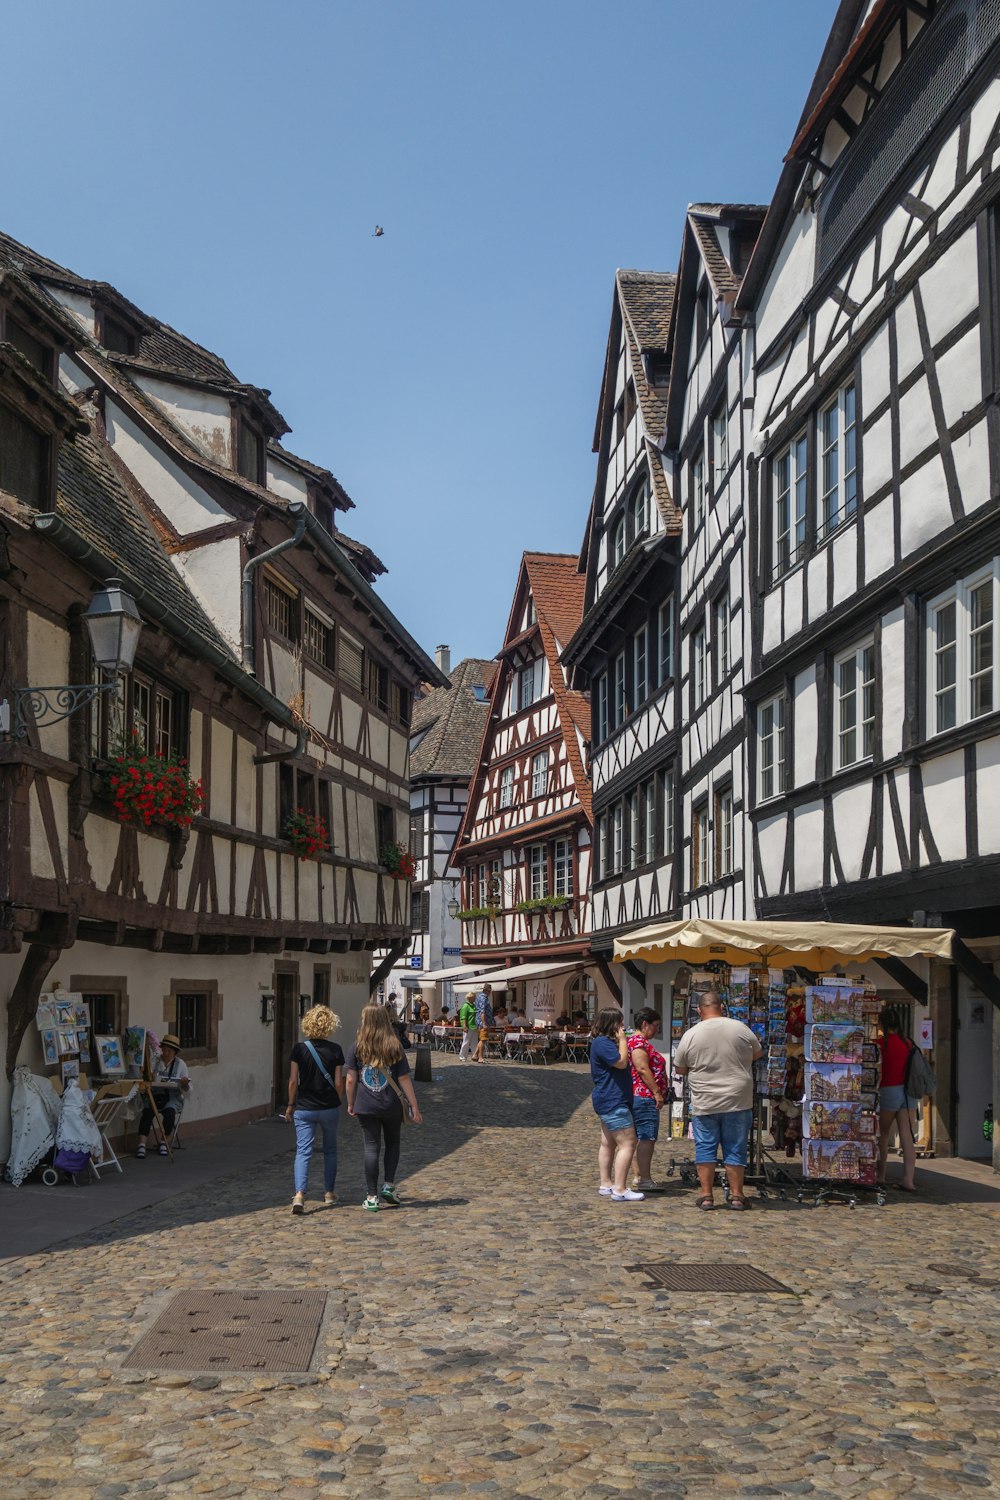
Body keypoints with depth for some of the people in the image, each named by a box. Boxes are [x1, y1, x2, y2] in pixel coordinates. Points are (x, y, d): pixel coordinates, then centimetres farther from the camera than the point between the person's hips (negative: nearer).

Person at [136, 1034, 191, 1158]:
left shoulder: (180, 1064, 6)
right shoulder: (155, 1061, 7)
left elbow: (186, 1089, 4)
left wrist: (185, 1084, -19)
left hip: (173, 1096, -1)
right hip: (155, 1094, 1)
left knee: (169, 1111, -32)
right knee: (147, 1111, -29)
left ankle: (163, 1143, -16)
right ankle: (142, 1144, -33)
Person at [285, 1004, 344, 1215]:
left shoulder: (299, 1049, -7)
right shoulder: (335, 1050, -6)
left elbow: (293, 1081, -6)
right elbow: (338, 1083, -4)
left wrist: (291, 1104, 7)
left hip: (304, 1109, -1)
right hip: (329, 1108, 1)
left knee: (303, 1151, -3)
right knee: (330, 1150, 19)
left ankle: (299, 1195, -19)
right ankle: (329, 1192, 25)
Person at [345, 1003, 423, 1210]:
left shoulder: (356, 1048, -3)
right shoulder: (394, 1048, -2)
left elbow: (350, 1080, -4)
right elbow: (404, 1080, -3)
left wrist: (351, 1104, 9)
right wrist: (414, 1107, 0)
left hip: (366, 1107, 0)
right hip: (392, 1107, 0)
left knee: (371, 1148, 5)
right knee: (392, 1143, 21)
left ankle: (372, 1197, 5)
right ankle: (388, 1186, 12)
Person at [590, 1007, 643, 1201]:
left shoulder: (605, 1042, 17)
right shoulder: (602, 1043, -17)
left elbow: (622, 1066, 21)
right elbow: (621, 1062, -22)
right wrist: (622, 1040, -16)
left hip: (609, 1101, 12)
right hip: (613, 1102, -12)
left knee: (608, 1143, 15)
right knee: (627, 1143, -13)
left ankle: (606, 1184, 22)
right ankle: (620, 1190, -15)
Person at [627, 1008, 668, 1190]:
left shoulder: (641, 1042, 21)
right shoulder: (638, 1042, -13)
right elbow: (642, 1069, -21)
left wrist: (657, 1093, 23)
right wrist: (657, 1092, -19)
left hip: (640, 1098, 11)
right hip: (644, 1097, -11)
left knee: (642, 1138, 13)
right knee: (647, 1138, -10)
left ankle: (639, 1177, 16)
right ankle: (644, 1180, -10)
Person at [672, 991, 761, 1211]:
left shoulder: (690, 1035, -5)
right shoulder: (740, 1029, -4)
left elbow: (680, 1069, 5)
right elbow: (757, 1054, 13)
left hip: (704, 1103, 0)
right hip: (738, 1101, 0)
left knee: (705, 1149, 8)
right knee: (736, 1149, 8)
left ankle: (707, 1195, 9)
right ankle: (736, 1195, 12)